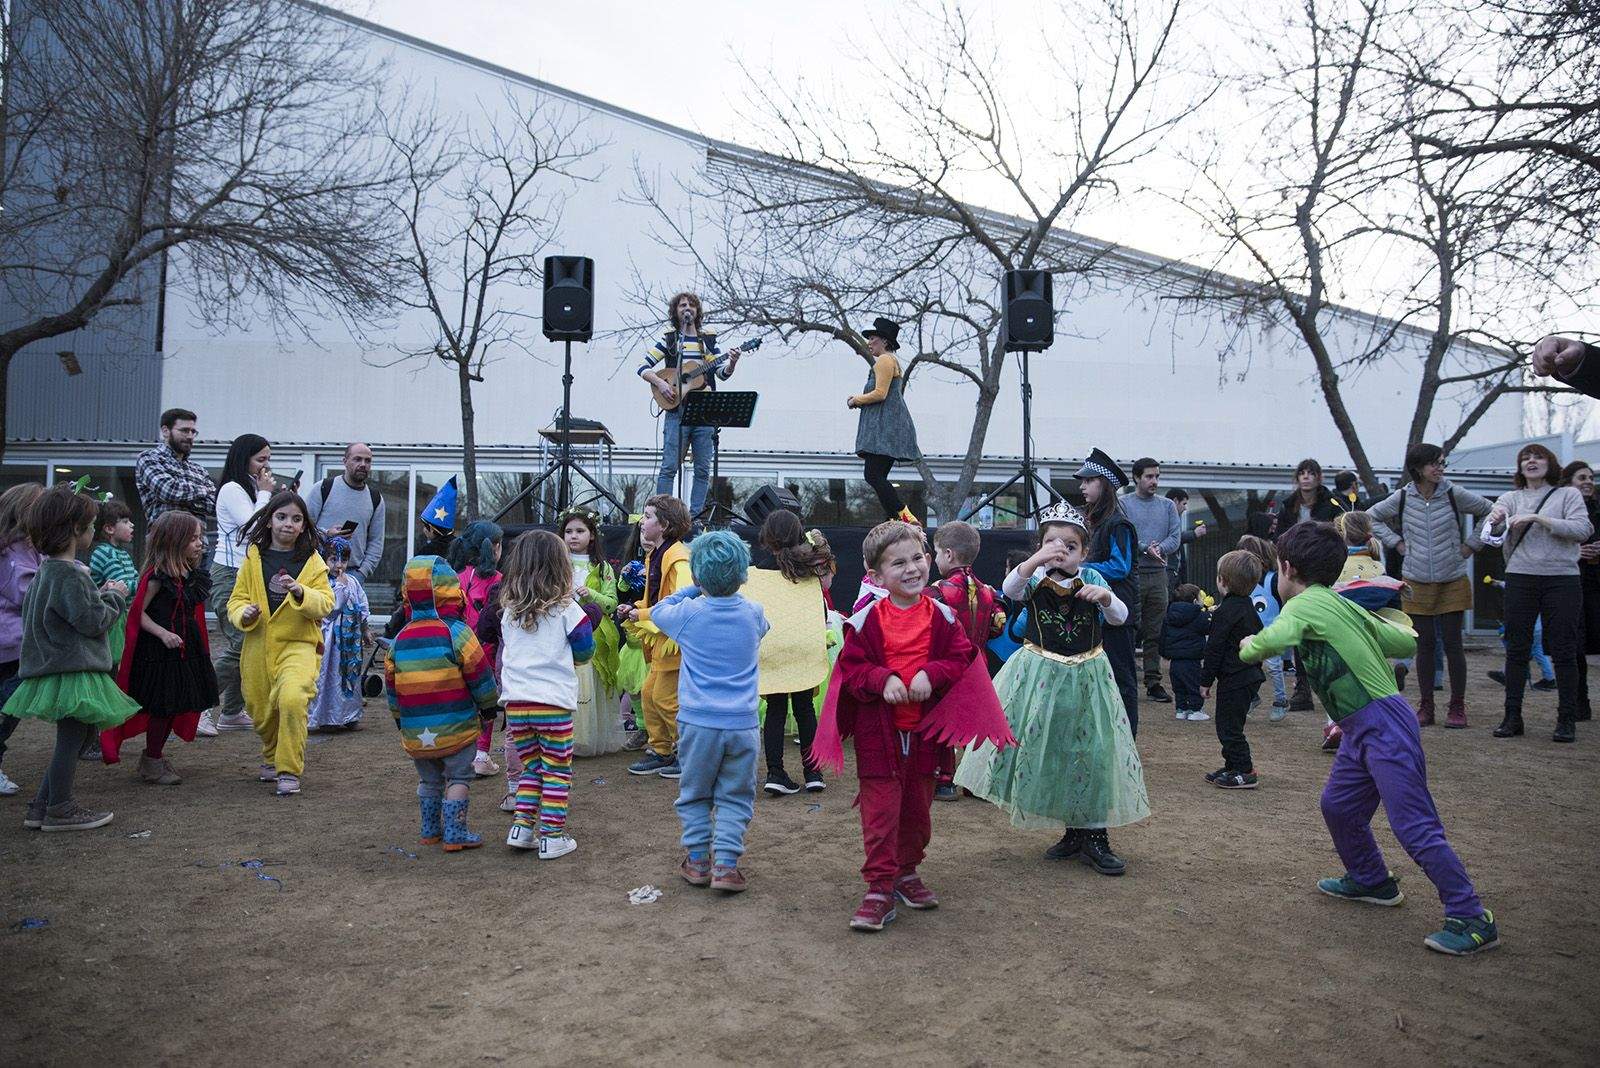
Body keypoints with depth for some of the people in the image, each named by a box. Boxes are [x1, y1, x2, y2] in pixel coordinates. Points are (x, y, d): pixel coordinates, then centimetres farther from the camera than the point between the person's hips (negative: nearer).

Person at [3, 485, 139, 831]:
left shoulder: (46, 570, 13)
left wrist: (101, 594, 13)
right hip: (74, 669, -10)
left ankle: (40, 808, 20)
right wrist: (115, 596, -4)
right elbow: (91, 621, -18)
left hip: (55, 665, 10)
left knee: (70, 740, 16)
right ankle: (60, 809, 9)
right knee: (71, 739, 0)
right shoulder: (71, 575, -18)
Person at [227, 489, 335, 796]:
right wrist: (244, 614, -15)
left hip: (297, 644, -3)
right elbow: (236, 600, 7)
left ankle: (289, 771, -12)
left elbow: (325, 604, -8)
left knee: (292, 699, -26)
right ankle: (272, 758, 43)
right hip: (258, 647, 3)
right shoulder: (254, 558, 6)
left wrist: (301, 593, -26)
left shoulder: (312, 561, 0)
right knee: (262, 712, 12)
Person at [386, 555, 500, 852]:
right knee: (458, 779, 5)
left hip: (415, 732, 5)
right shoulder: (456, 632, -12)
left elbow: (391, 685, 13)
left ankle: (430, 831, 27)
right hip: (456, 727, -5)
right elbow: (479, 675, -9)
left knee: (429, 780, 20)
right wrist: (489, 705, 6)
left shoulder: (400, 638, 5)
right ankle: (454, 835, 5)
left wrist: (399, 718, 26)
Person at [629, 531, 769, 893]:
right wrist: (728, 589, 28)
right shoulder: (753, 613, 1)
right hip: (743, 723, 1)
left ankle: (697, 859, 19)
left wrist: (697, 589, 21)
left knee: (695, 795, 16)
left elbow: (658, 610, 17)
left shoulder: (689, 613, -4)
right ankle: (726, 864, 2)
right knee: (734, 798, 9)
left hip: (698, 721, -1)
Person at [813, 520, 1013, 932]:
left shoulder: (941, 616, 0)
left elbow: (960, 658, 0)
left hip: (925, 729, 3)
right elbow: (852, 666, -6)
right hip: (878, 731, -3)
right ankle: (879, 888, 7)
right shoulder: (867, 619, -8)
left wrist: (930, 674, -17)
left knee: (918, 809, 17)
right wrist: (883, 680, -23)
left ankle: (906, 872, 37)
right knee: (880, 811, -2)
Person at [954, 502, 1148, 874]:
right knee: (1044, 748, 7)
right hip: (1042, 675, 0)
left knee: (1091, 751, 1)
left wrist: (1105, 596, -27)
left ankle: (1093, 836, 13)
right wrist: (1035, 560, -42)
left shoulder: (1091, 578, -2)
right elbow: (1009, 589, -27)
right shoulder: (1035, 577, -6)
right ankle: (1073, 833, 25)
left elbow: (1120, 617, -6)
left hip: (1085, 676, 0)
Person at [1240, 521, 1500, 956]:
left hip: (1384, 726, -10)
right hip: (1362, 730, 10)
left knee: (1416, 828, -8)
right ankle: (1371, 881, 39)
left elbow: (1273, 640, -32)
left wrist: (1248, 647, -11)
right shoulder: (1343, 605, 15)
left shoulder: (1307, 605, -11)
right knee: (1338, 806, 21)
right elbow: (1408, 642, 17)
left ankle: (1473, 920, -1)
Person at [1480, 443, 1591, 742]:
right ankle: (1512, 717, 8)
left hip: (1562, 579, -2)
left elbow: (1582, 529, -9)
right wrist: (1496, 521, -23)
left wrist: (1538, 518, -17)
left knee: (1564, 651, 1)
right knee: (1517, 650, 3)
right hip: (1520, 579, 2)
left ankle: (1566, 720, 8)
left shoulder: (1568, 494, 5)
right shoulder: (1511, 498, 11)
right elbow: (1491, 536, 0)